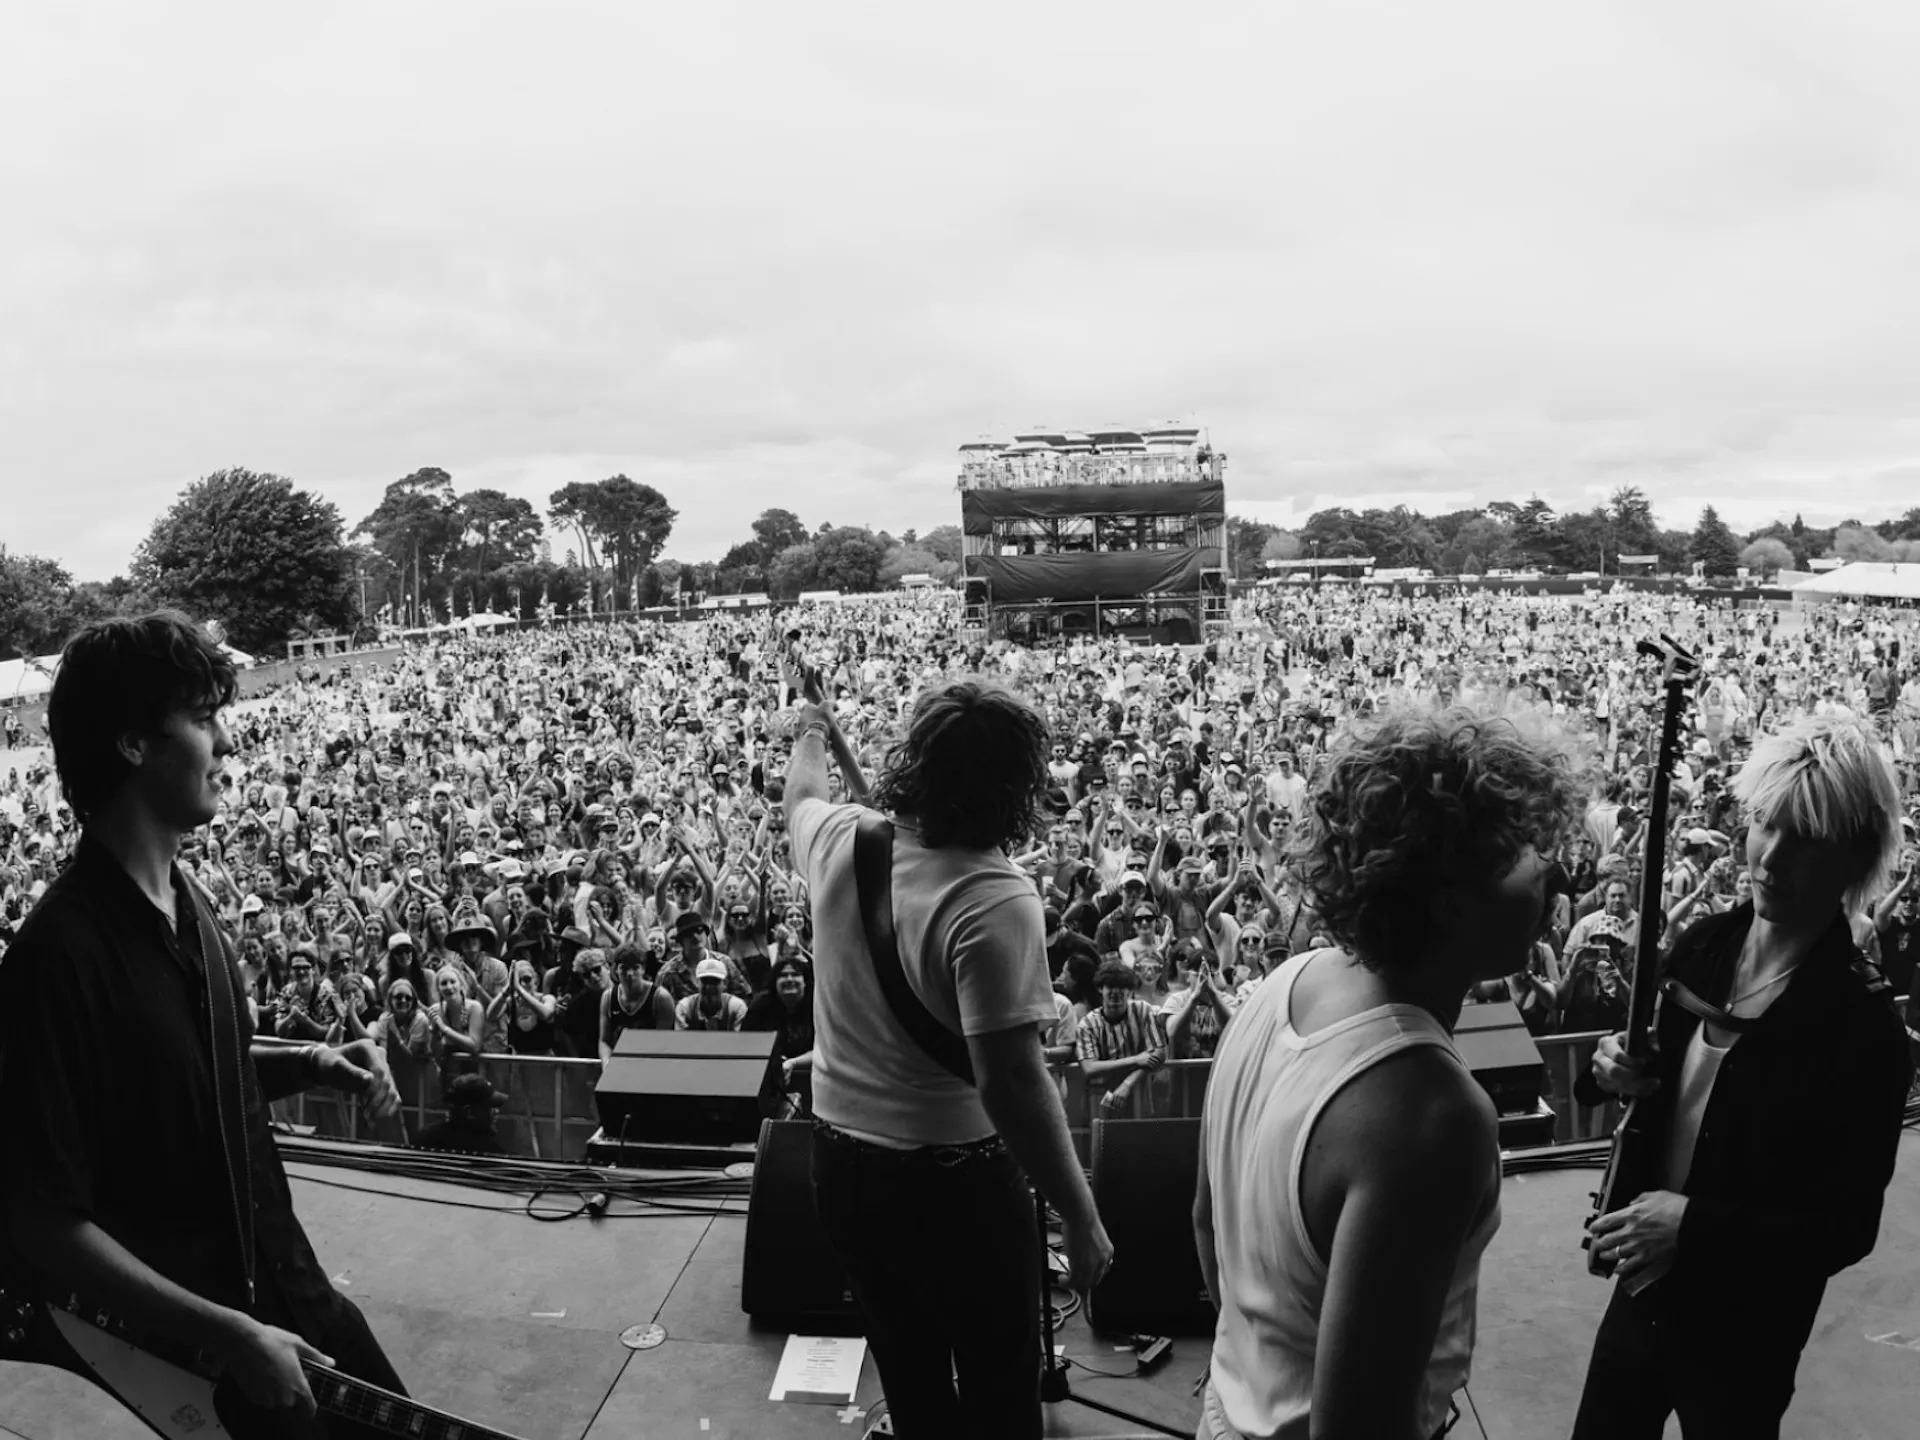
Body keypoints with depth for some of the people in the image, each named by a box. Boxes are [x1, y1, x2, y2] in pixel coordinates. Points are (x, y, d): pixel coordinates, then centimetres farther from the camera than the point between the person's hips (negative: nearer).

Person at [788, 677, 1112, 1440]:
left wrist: (811, 733, 38)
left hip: (841, 1160, 6)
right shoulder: (994, 900, -27)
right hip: (951, 1177, -6)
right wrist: (1082, 1218, -20)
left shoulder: (840, 839, -8)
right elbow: (1011, 1083, -30)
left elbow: (800, 797, 18)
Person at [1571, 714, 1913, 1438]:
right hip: (1640, 1293, 5)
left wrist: (1695, 1225, -27)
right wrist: (1615, 1072, -12)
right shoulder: (1703, 945, -6)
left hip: (1745, 1334, -4)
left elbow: (1846, 1231, -17)